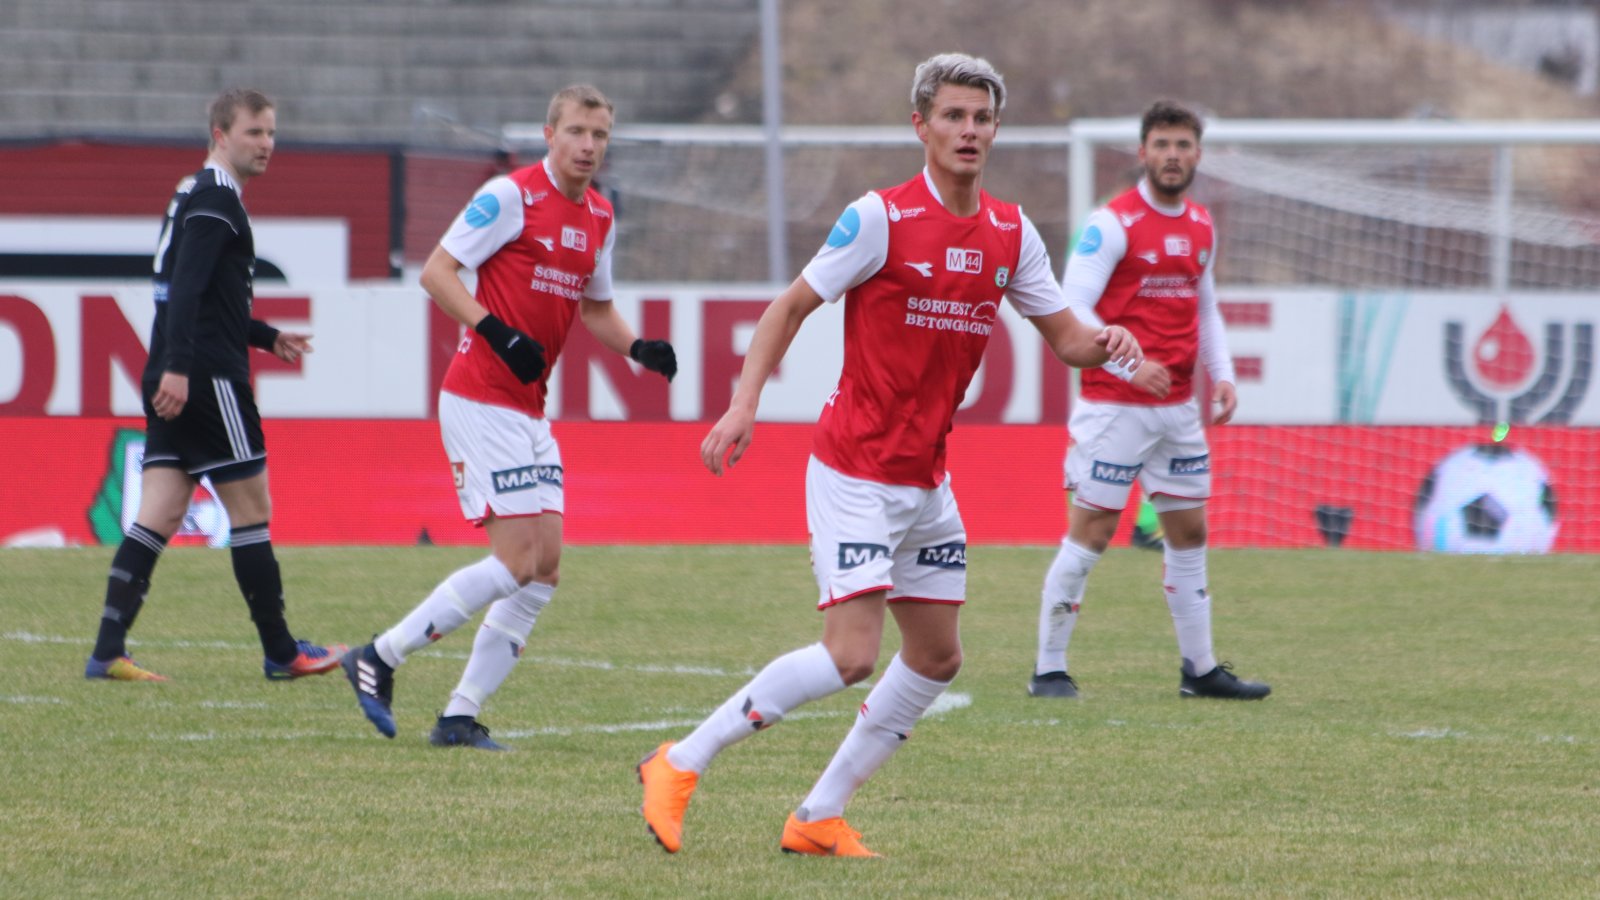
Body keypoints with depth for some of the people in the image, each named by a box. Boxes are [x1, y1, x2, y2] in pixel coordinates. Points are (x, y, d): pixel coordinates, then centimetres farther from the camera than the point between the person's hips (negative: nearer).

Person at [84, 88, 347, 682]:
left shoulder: (198, 195, 22)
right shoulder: (216, 199, -10)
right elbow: (185, 288, -22)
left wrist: (267, 337, 32)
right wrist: (177, 367, -30)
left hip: (176, 383, 10)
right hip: (206, 381, -9)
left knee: (157, 517, 3)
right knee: (251, 509, -1)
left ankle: (107, 652, -5)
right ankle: (280, 652, 6)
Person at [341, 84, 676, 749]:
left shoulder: (600, 218, 13)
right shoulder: (511, 196, -10)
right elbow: (436, 271, -11)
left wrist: (638, 349, 7)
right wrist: (497, 332, -23)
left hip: (530, 411, 8)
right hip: (481, 401, -8)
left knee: (544, 568, 2)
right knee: (517, 560, -14)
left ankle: (461, 715, 5)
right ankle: (380, 658, -4)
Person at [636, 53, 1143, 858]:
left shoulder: (1011, 234, 5)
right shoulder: (880, 217, -13)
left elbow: (1065, 336, 11)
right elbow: (791, 307, -8)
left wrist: (1106, 342, -13)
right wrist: (744, 404, -19)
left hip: (925, 481, 8)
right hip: (855, 473, -7)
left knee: (936, 657, 8)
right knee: (851, 656, -16)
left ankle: (819, 818, 17)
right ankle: (681, 765, -6)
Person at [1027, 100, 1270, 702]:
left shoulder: (1201, 227, 12)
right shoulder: (1113, 224, -11)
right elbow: (1072, 307, -16)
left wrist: (1221, 374, 7)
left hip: (1179, 408, 7)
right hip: (1114, 405, -7)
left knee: (1189, 532, 11)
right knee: (1091, 532, -5)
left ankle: (1200, 669, 19)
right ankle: (1049, 669, 2)